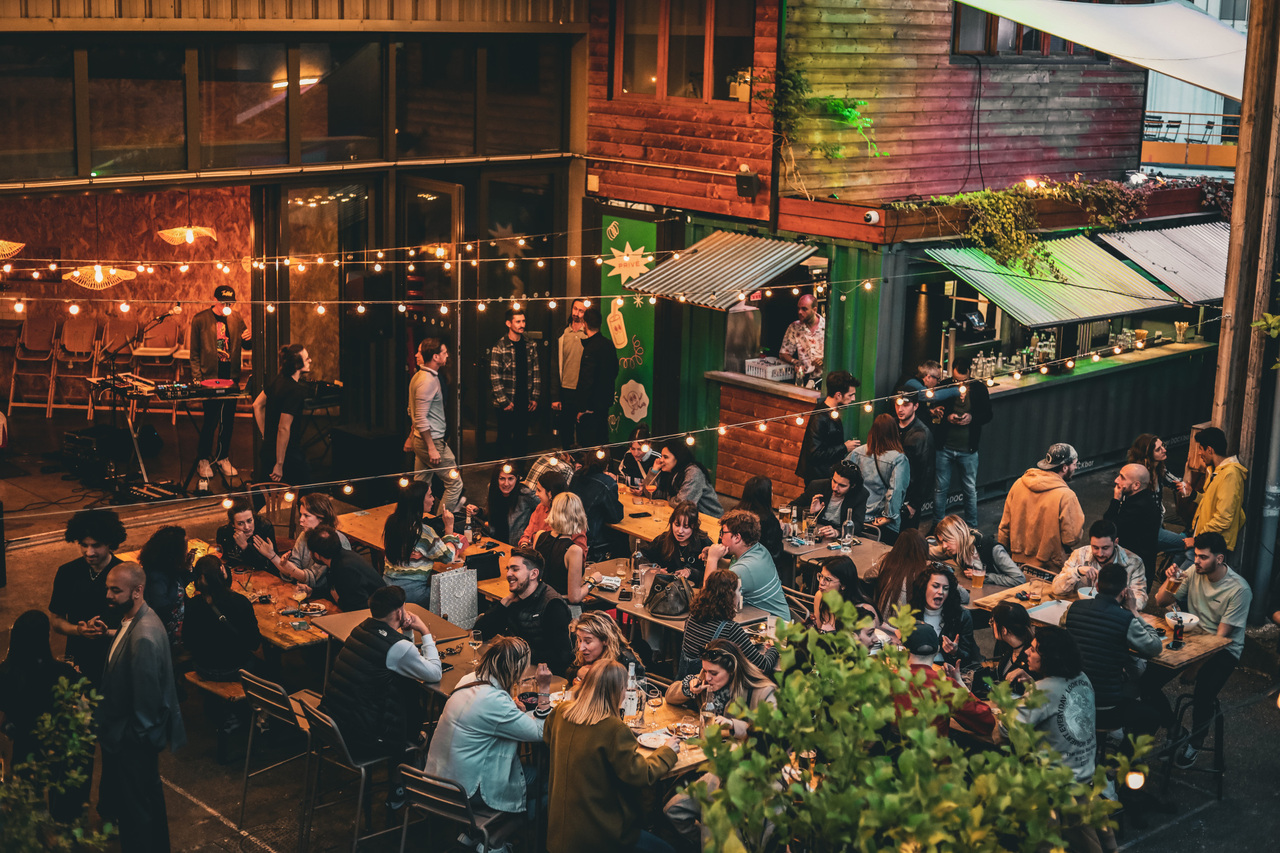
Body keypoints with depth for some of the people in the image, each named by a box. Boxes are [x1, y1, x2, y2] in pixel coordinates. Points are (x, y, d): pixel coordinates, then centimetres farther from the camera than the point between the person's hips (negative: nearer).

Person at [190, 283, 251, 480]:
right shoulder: (200, 320, -3)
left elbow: (247, 347, 15)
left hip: (231, 377, 4)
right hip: (210, 377, -4)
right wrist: (197, 377, -7)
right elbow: (194, 353, 0)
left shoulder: (236, 318, 8)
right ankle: (203, 461, 7)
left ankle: (222, 458, 21)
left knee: (228, 420, 8)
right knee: (211, 419, -5)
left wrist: (248, 339, -9)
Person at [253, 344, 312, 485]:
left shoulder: (279, 380, 6)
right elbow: (284, 428, -25)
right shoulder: (296, 391, -22)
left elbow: (257, 405, 18)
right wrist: (279, 464, -22)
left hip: (267, 450, 9)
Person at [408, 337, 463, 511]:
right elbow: (421, 418, -23)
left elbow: (412, 411, 22)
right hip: (432, 440, -10)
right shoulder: (428, 381, -20)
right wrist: (432, 448, -22)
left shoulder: (418, 376, 12)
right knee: (455, 482, -3)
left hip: (420, 440, 10)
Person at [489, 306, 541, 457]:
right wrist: (504, 402, -12)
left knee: (522, 438, 10)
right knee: (504, 439, 3)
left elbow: (536, 373, 11)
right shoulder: (499, 348, -9)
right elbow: (495, 377, -10)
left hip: (525, 403, 4)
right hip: (507, 404, -4)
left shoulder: (531, 346, 7)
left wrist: (535, 397, 5)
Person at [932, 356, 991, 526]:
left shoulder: (979, 388, -2)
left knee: (970, 489, 11)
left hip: (968, 449, 0)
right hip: (945, 448, 0)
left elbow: (988, 415, 3)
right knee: (940, 488, 8)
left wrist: (972, 418, -16)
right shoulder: (944, 387, -4)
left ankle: (972, 526, 24)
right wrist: (947, 418, -18)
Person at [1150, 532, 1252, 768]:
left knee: (1203, 693, -32)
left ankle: (1196, 741, 0)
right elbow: (1162, 602, 7)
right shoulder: (1194, 573, -2)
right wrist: (1170, 581, -13)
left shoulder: (1239, 589, -17)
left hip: (1224, 650, -5)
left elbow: (1221, 636, -17)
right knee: (1147, 680, -15)